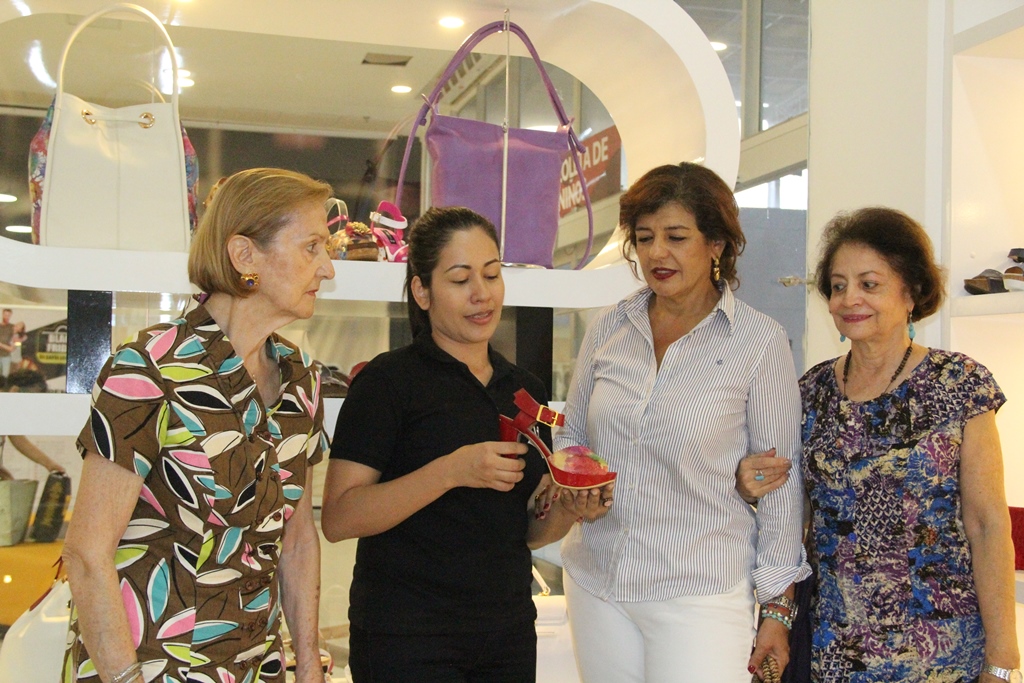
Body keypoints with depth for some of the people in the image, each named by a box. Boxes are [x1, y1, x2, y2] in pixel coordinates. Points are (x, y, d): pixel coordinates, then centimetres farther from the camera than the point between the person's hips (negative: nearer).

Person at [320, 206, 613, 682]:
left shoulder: (526, 390, 8)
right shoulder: (388, 380, -9)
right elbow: (337, 519, -17)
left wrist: (568, 509, -7)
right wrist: (452, 470, -25)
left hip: (508, 634, 6)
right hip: (408, 642, -5)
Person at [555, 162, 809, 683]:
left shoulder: (758, 341, -6)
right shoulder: (608, 329, 5)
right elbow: (571, 436, 16)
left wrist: (778, 606, -3)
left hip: (699, 595, -3)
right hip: (595, 583, 4)